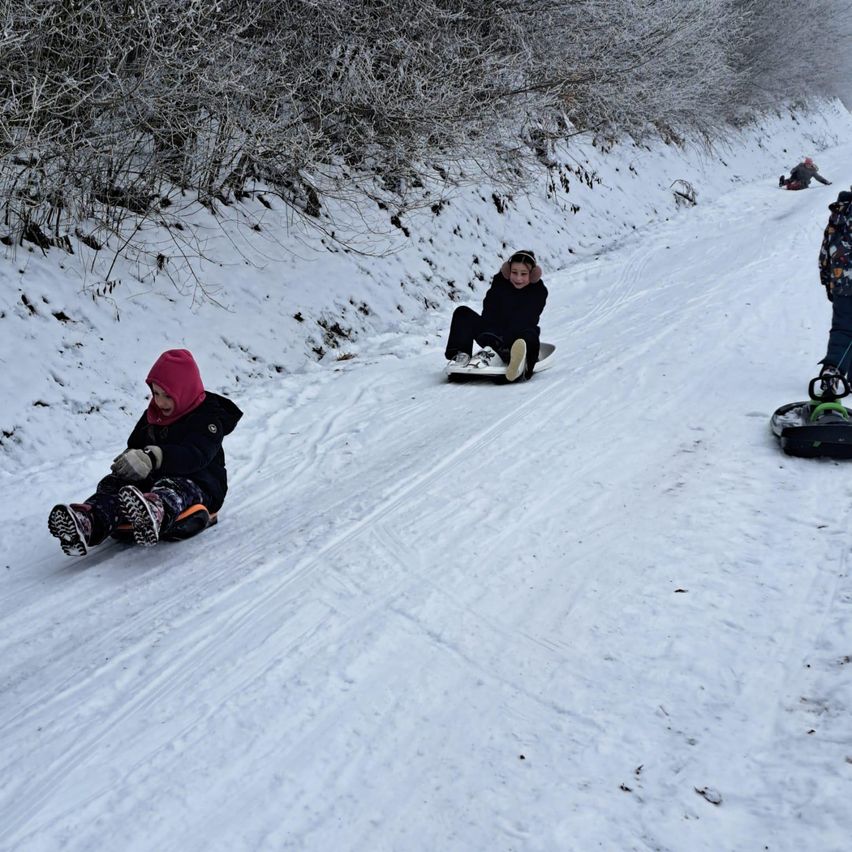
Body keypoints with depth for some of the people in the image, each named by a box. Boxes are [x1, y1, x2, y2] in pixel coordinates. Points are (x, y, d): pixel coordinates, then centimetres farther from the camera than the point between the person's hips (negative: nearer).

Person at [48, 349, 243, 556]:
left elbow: (196, 455, -26)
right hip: (155, 479, 7)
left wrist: (153, 457, -43)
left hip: (201, 484, -7)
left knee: (172, 487, -41)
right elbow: (136, 445, 20)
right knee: (112, 483, -18)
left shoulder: (209, 417, -8)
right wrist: (130, 457, -8)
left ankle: (155, 513, -80)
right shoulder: (153, 415, 17)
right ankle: (88, 522, -51)